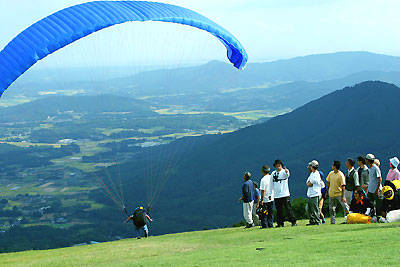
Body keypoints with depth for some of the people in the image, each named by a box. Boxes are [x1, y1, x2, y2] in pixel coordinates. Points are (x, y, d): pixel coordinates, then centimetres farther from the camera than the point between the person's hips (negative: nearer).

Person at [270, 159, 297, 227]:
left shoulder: (284, 172, -2)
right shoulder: (273, 173, 12)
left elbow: (287, 175, -27)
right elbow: (271, 185, 17)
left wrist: (286, 171, -51)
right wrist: (270, 194, 14)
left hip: (285, 194, -5)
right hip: (276, 195, 5)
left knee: (288, 208, -7)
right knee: (279, 210, 7)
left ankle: (293, 222, -5)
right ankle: (280, 223, 12)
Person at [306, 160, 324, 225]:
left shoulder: (316, 175, -15)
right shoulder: (312, 174, 16)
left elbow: (309, 184, -14)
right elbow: (307, 183, 15)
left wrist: (309, 183, 4)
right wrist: (309, 183, -4)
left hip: (315, 195, -10)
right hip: (310, 195, 10)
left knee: (315, 209, -8)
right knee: (310, 209, 13)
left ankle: (317, 222, -4)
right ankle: (312, 221, 19)